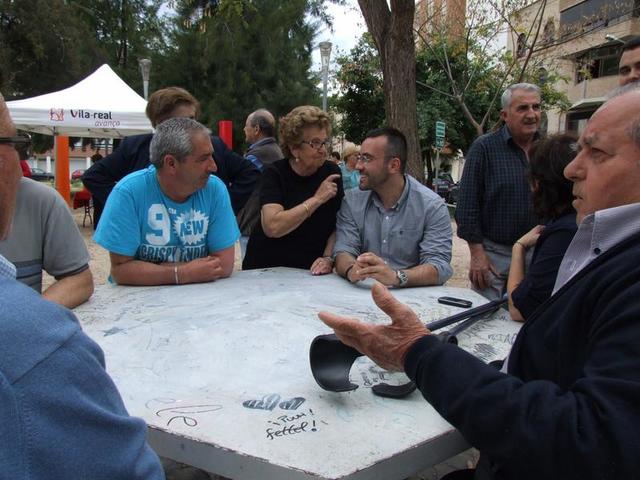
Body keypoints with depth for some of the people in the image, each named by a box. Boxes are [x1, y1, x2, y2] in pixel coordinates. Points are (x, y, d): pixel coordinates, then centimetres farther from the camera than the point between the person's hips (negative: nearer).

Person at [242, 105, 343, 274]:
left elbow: (338, 225, 2)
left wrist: (328, 258, -14)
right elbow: (272, 227, -21)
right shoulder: (274, 173, -7)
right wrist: (317, 199, -19)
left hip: (310, 272, 2)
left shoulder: (332, 172, 2)